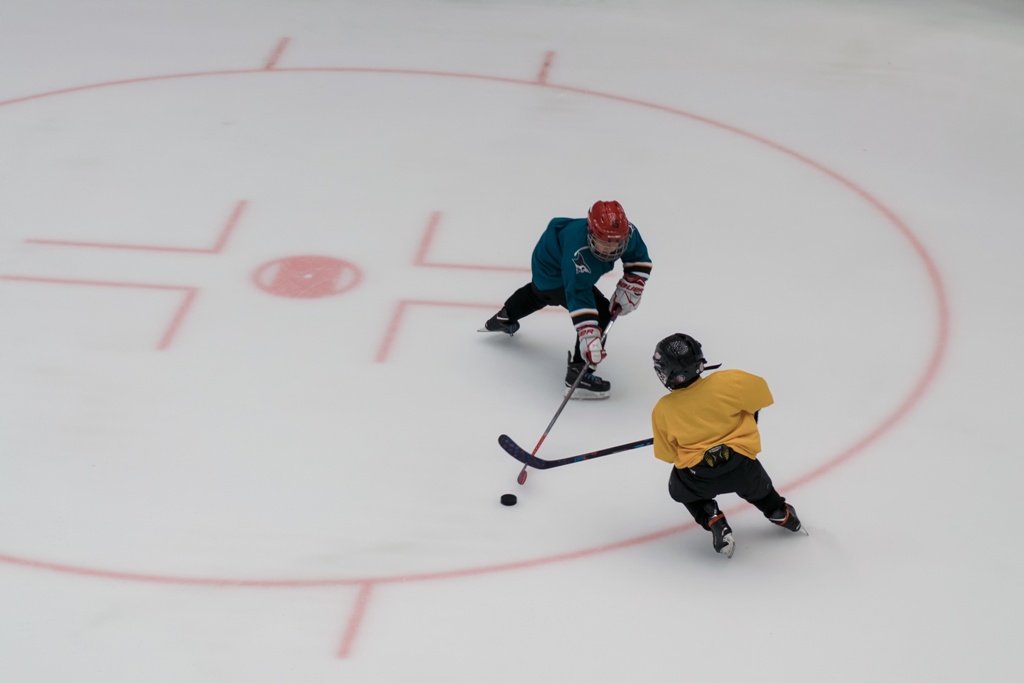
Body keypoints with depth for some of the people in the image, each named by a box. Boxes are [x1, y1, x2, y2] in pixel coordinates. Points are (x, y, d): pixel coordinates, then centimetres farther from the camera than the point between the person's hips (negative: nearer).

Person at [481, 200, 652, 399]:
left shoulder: (627, 232, -29)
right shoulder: (578, 250, -47)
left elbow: (640, 259, -9)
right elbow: (578, 294, -47)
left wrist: (630, 287, -21)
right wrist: (588, 334, -52)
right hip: (553, 274, -8)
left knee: (540, 292, 38)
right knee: (601, 312, -20)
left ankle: (503, 319, 66)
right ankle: (578, 374, -15)